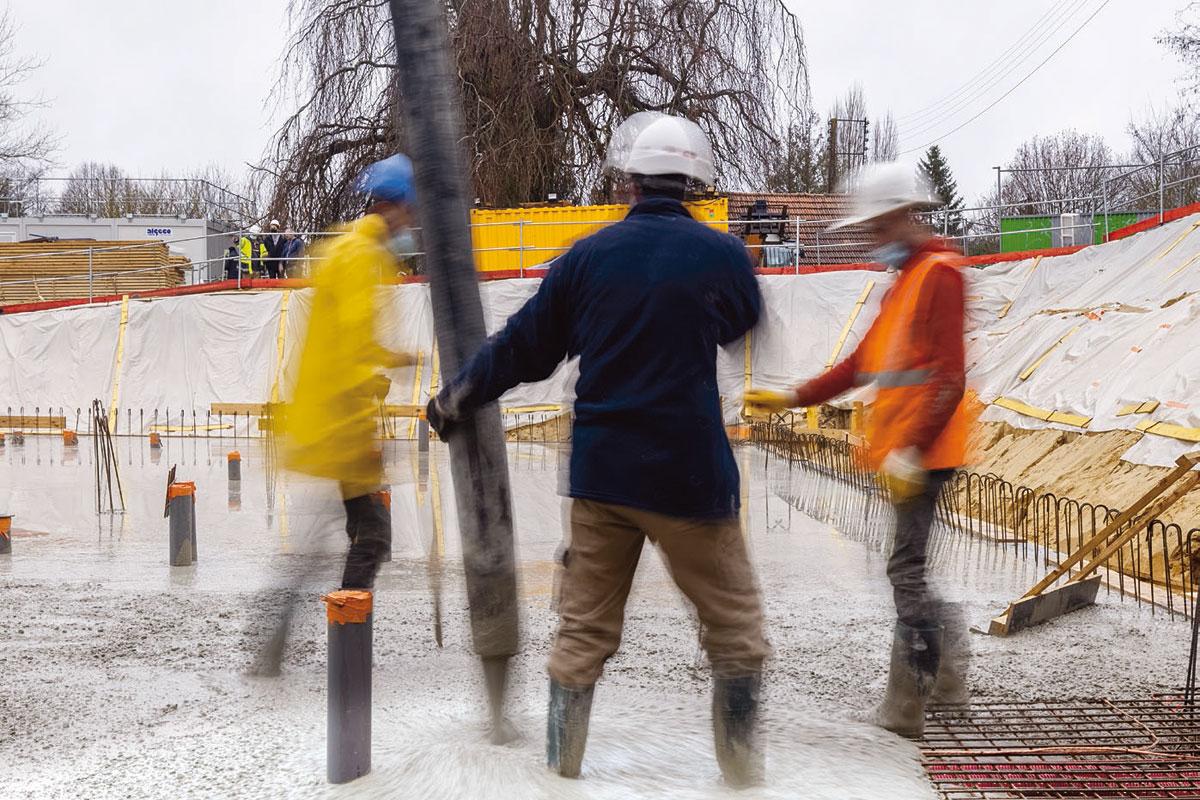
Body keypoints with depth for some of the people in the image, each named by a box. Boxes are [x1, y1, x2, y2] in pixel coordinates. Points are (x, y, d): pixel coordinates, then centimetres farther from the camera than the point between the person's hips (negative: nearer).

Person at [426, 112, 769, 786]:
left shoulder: (588, 256, 0)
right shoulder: (722, 255, -7)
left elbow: (522, 347, 8)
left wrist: (456, 399, 23)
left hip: (600, 474, 3)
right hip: (689, 477, -3)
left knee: (583, 635, 13)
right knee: (737, 628, 11)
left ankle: (562, 768, 20)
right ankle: (742, 772, 15)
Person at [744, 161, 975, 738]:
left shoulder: (939, 273, -11)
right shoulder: (905, 281, 20)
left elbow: (949, 378, -19)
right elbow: (863, 363, 23)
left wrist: (912, 451, -24)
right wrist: (793, 399, 19)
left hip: (924, 451, -10)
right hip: (900, 449, 10)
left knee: (906, 569, -7)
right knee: (908, 567, 16)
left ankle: (905, 707, -1)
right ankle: (947, 675, 27)